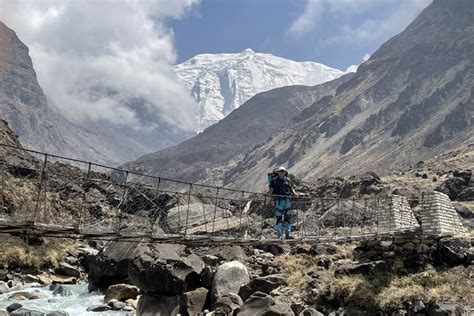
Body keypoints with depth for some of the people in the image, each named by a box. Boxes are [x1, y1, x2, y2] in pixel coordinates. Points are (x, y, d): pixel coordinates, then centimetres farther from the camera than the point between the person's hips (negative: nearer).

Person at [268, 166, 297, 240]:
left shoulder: (288, 180, 12)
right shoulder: (274, 180, 1)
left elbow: (291, 189, 17)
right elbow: (271, 190, -3)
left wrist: (294, 193, -2)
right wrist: (268, 193, -24)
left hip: (287, 200, 4)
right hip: (279, 201, -4)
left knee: (288, 217, 4)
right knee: (279, 218, -2)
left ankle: (288, 234, 10)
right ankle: (279, 236, 3)